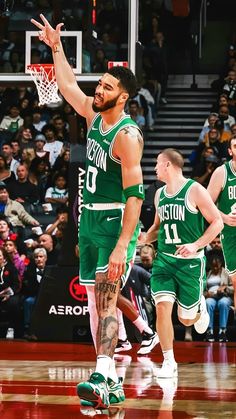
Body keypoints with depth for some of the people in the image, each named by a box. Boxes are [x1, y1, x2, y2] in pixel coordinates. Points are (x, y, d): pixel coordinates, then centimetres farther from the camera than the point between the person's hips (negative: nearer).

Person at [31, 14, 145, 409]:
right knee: (94, 302, 8)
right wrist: (56, 47, 23)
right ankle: (111, 383, 11)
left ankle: (102, 377, -29)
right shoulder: (95, 115, 7)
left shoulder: (127, 135, -18)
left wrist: (123, 245, -29)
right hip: (90, 220, 9)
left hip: (116, 223, -9)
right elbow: (68, 86, 27)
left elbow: (134, 194, -23)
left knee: (106, 300, -19)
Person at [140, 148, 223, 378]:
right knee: (162, 307, -14)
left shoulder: (194, 190, -11)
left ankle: (200, 307, 41)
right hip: (164, 259, 4)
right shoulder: (160, 194, 8)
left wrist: (196, 245, -21)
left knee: (186, 319, 4)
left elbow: (217, 222, -9)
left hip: (190, 262, -4)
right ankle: (169, 362, -5)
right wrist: (144, 238, 3)